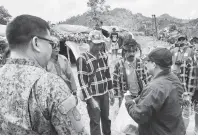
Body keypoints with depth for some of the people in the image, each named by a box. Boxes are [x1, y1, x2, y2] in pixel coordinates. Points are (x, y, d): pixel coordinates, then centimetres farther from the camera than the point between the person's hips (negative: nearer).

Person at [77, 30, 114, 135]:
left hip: (104, 94, 6)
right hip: (93, 95, -6)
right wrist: (90, 99, -18)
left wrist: (110, 89, 11)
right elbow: (82, 81, -18)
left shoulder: (104, 56, 3)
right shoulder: (83, 59, -17)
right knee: (95, 122, 4)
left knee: (106, 118, 20)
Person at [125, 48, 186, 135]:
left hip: (159, 132, -8)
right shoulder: (174, 79, -4)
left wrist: (128, 101, -12)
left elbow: (139, 116, -27)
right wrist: (136, 100, 0)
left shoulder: (155, 88, -32)